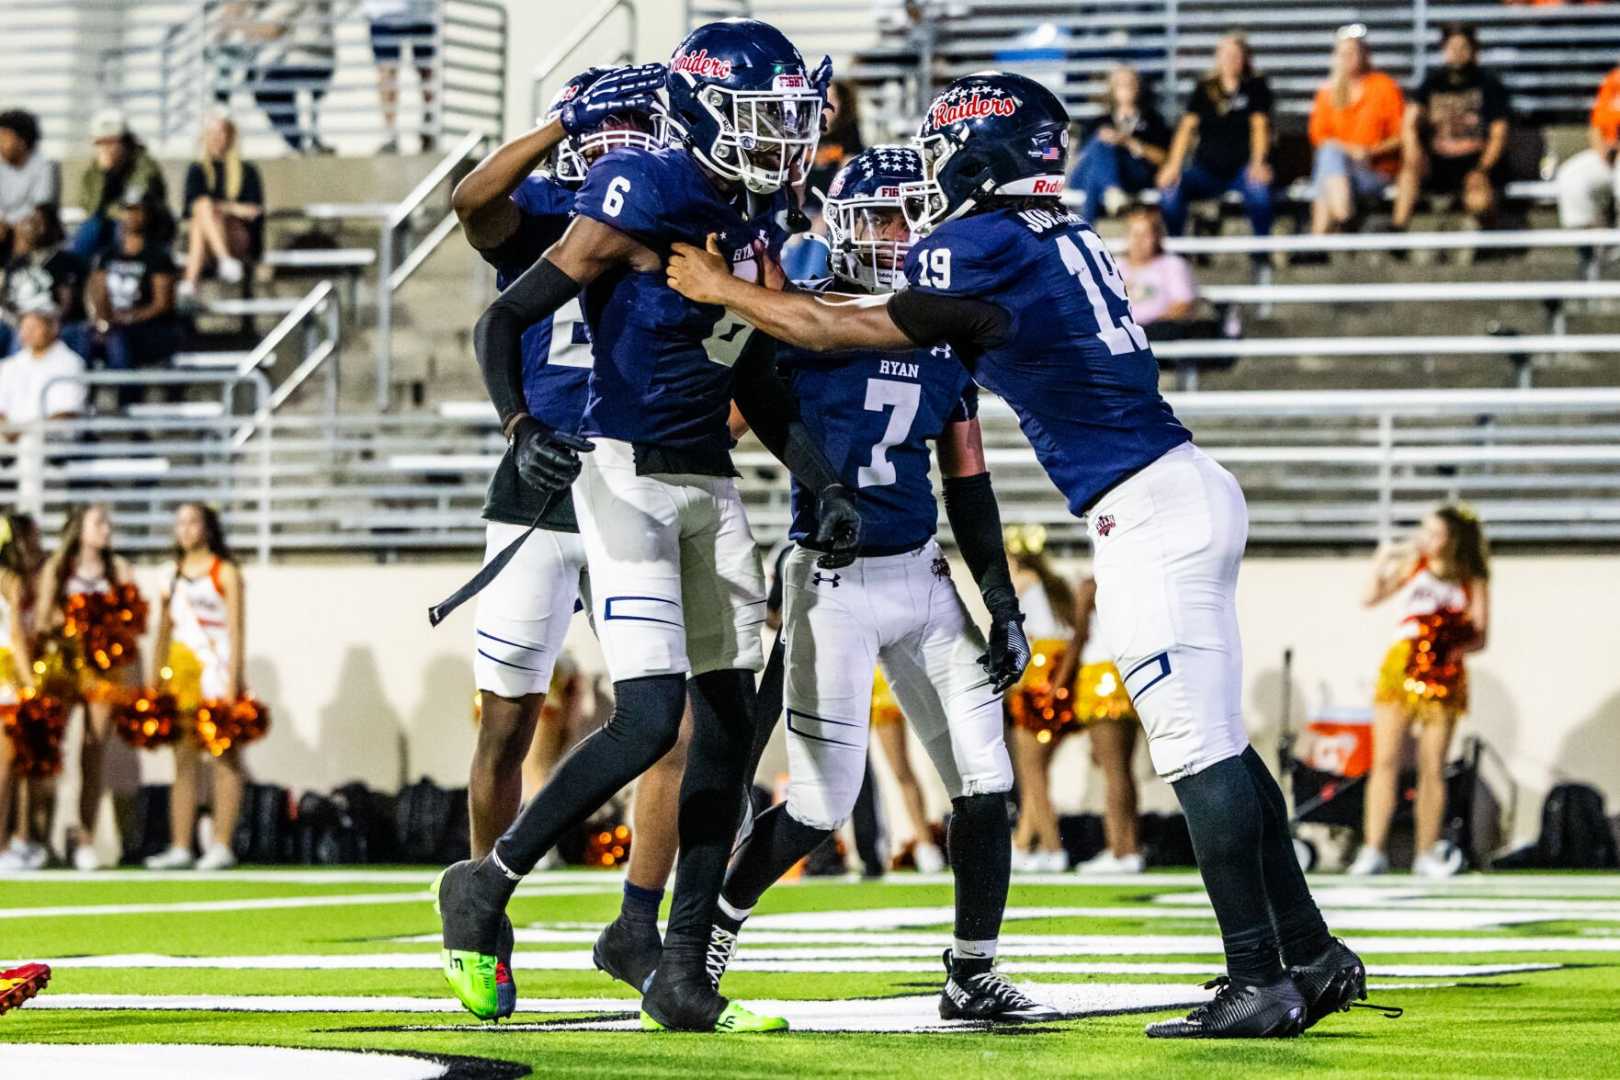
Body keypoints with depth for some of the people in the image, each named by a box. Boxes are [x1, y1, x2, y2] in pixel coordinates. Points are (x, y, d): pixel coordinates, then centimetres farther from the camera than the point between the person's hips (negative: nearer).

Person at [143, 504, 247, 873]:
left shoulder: (225, 572, 0)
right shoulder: (173, 574, 17)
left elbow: (235, 628, -6)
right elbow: (165, 630, 18)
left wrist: (232, 681, -14)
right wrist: (155, 679, 11)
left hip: (215, 671, -6)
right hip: (180, 673, 6)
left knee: (224, 759, -6)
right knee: (183, 761, 4)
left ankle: (221, 847, -8)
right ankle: (180, 848, 4)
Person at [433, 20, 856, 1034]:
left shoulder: (763, 219, 8)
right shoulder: (645, 202, -14)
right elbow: (504, 320, -11)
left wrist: (830, 486, 10)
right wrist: (523, 428, -25)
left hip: (713, 486, 8)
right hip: (627, 477, -8)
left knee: (729, 723, 4)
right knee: (650, 720, -16)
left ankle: (683, 978, 10)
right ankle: (486, 887, 5)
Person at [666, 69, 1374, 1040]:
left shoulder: (988, 253, -12)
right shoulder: (1061, 238, 15)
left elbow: (849, 332, -3)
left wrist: (722, 291, 8)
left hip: (1148, 513, -9)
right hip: (1189, 490, 9)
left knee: (1198, 746, -9)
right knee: (1215, 742, 13)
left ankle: (1260, 980, -10)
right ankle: (1312, 957, 17)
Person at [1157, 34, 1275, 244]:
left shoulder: (1256, 86, 8)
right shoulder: (1204, 88, 15)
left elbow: (1259, 126, -4)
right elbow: (1187, 126, 5)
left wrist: (1258, 164, -21)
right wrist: (1173, 165, -10)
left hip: (1242, 167, -2)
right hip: (1208, 167, 2)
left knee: (1258, 188, -37)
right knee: (1169, 191, -28)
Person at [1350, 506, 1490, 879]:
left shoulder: (1473, 582, 5)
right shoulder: (1412, 564, 10)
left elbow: (1480, 636, 3)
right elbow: (1371, 597, 7)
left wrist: (1457, 647, -16)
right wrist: (1380, 564, -5)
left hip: (1444, 677, -1)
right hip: (1401, 667, 1)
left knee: (1433, 769, 0)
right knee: (1385, 762, -7)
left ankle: (1427, 854, 7)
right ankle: (1372, 851, -8)